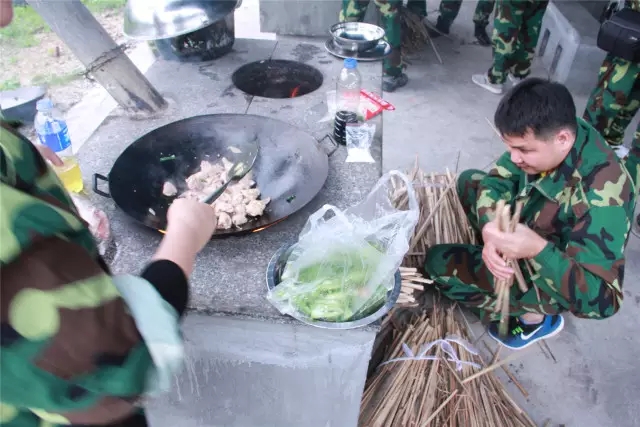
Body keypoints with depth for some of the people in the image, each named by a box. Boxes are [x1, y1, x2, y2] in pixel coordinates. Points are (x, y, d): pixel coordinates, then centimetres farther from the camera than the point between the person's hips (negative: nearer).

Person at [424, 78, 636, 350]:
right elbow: (497, 181, -10)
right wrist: (490, 229, -31)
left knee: (437, 263, -10)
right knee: (469, 181, 11)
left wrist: (538, 250, -52)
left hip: (552, 276, -7)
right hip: (526, 233, 7)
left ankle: (534, 316, 3)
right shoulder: (545, 132, -21)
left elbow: (601, 299, -39)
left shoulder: (602, 197, -40)